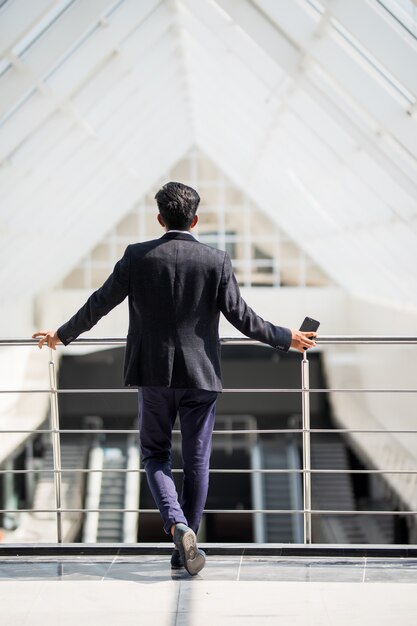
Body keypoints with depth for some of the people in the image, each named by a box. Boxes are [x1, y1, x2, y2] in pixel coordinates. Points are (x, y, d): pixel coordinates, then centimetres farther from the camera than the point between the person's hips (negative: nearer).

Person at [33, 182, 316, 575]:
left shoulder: (137, 256, -4)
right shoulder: (216, 261, -5)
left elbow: (100, 303, 2)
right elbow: (240, 316, -4)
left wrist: (62, 335, 18)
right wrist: (286, 339, 11)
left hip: (153, 373, 0)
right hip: (201, 374, 0)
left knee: (155, 454, 12)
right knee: (196, 461, 10)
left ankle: (178, 526, -11)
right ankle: (185, 546, 15)